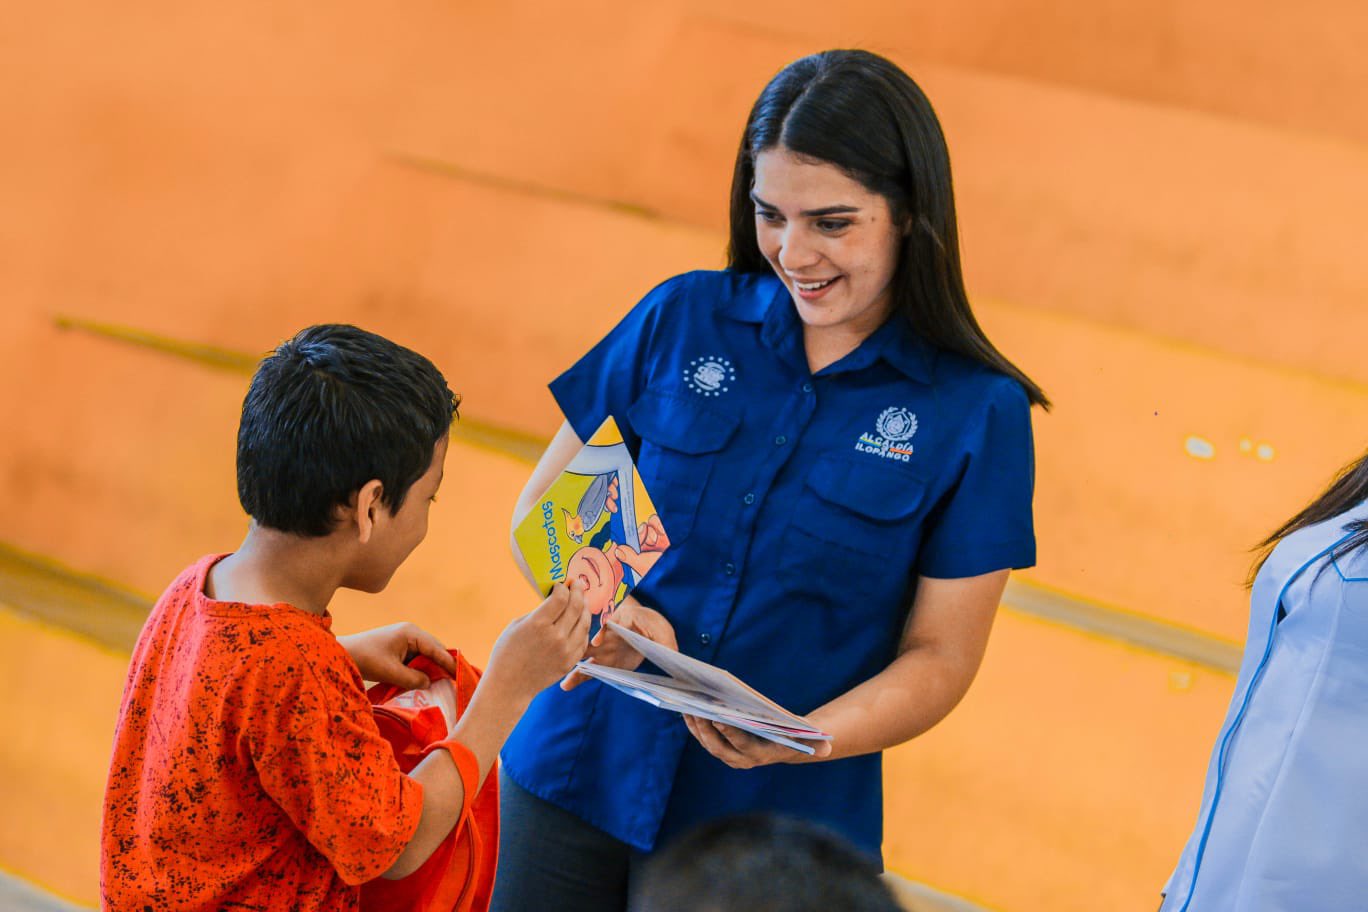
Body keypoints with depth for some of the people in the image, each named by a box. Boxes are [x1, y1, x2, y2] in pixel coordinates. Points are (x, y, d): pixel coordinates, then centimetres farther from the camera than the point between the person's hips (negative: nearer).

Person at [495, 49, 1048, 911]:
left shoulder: (978, 412, -7)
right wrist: (609, 608, -15)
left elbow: (940, 658, -5)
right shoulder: (681, 320, -1)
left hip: (775, 832, -2)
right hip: (579, 777, 2)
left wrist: (803, 740, -22)